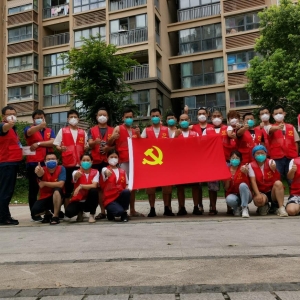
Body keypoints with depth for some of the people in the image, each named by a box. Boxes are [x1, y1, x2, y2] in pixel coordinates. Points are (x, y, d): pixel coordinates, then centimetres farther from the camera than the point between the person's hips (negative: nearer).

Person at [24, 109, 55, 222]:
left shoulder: (50, 131, 15)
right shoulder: (29, 129, 5)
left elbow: (52, 142, -3)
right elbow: (29, 132, -22)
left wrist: (38, 143, -11)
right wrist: (40, 126, -42)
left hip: (47, 162, 3)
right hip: (33, 163, -3)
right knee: (33, 189, 2)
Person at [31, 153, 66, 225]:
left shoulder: (61, 168, -12)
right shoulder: (43, 170, -9)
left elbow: (60, 184, -24)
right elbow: (40, 174, -36)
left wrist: (44, 183, -18)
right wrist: (39, 172, -61)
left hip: (57, 197, -2)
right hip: (45, 197, 2)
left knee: (57, 190, -35)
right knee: (34, 211, -22)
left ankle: (55, 216, -22)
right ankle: (48, 214, 15)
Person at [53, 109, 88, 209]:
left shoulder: (83, 132, 13)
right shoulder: (62, 131, 6)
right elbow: (56, 145, 3)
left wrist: (86, 147, -5)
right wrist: (61, 148, -18)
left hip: (80, 163, 2)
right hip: (67, 163, -2)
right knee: (67, 187, 2)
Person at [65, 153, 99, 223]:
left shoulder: (95, 172, -2)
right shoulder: (76, 172, -5)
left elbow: (94, 186, -18)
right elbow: (75, 177, -32)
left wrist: (81, 186, -26)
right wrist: (77, 175, -56)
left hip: (90, 201, 0)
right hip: (78, 200, 0)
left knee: (94, 190, -32)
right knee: (68, 212, -30)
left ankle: (92, 215, -11)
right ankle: (80, 212, 10)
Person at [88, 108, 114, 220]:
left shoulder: (113, 130, 11)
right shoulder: (92, 130, 10)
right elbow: (90, 144, -2)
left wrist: (108, 148, -14)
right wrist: (95, 142, -25)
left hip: (109, 161, 0)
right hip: (96, 161, 0)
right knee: (99, 186, 2)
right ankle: (102, 211, 7)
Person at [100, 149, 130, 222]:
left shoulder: (122, 171, 12)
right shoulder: (105, 169, -2)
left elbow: (126, 185, 15)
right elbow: (105, 172, -27)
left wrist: (127, 189, -10)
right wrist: (107, 173, -53)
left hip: (120, 197, 4)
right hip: (109, 199, -4)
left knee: (127, 192, -30)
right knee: (119, 211, -32)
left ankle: (124, 213, -7)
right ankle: (110, 213, 7)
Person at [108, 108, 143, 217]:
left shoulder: (135, 130, 17)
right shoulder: (118, 128, 3)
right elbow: (109, 144, -5)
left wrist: (138, 135, -4)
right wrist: (112, 138, -27)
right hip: (123, 161, -5)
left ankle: (132, 210, 14)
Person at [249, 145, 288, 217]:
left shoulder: (271, 162, -3)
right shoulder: (251, 165, -4)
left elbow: (277, 179, -16)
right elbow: (253, 181, -11)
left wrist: (274, 170, -36)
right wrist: (258, 194, -22)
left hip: (272, 192, 1)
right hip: (261, 192, -1)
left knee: (278, 183, -31)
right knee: (258, 200, -34)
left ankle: (281, 208, -22)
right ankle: (264, 206, 5)